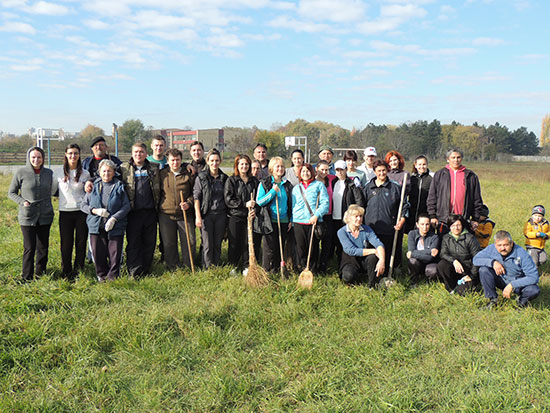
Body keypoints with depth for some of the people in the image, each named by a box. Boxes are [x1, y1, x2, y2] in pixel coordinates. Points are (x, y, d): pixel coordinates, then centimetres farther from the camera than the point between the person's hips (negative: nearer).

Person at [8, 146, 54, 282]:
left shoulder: (49, 173, 5)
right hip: (27, 217, -3)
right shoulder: (21, 173, -4)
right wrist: (22, 201, -12)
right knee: (29, 248, -1)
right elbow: (11, 193, 3)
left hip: (45, 216, 3)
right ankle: (27, 277, 12)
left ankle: (40, 274, 25)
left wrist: (48, 206, 8)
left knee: (43, 247, 10)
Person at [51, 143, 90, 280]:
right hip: (65, 212, 0)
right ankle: (66, 273, 14)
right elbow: (51, 191, 10)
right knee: (66, 244, 2)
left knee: (81, 243, 4)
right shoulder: (58, 173, 2)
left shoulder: (85, 174, 5)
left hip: (81, 211, 1)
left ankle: (78, 271, 17)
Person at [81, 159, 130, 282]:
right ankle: (102, 276, 22)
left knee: (115, 254, -1)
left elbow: (126, 206, -3)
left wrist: (114, 218, -14)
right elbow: (83, 205, 11)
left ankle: (112, 278, 15)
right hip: (96, 226, 2)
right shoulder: (94, 186, 9)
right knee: (98, 254, 3)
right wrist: (95, 211, -7)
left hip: (115, 227, -2)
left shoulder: (119, 186, 3)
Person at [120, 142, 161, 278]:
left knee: (149, 242, 7)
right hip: (133, 212, -2)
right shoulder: (124, 168, 6)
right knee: (133, 243, -1)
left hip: (150, 212, 2)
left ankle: (146, 271, 19)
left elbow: (158, 189, 18)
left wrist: (157, 206, 10)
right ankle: (134, 272, 4)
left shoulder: (154, 168, 10)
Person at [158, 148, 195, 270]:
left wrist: (189, 203, -8)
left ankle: (189, 268, 16)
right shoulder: (162, 174, 5)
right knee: (168, 243, 7)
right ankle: (173, 267, 21)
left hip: (185, 214, 0)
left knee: (190, 241, 1)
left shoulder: (189, 174, 3)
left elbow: (195, 192, 8)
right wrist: (159, 208, 8)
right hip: (166, 214, 1)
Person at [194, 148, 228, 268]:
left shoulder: (224, 178, 8)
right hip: (206, 214, -3)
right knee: (207, 245, -2)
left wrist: (227, 216, 7)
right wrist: (198, 216, -11)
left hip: (221, 214, 3)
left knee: (218, 244, 9)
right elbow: (196, 198, -5)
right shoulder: (201, 177, -2)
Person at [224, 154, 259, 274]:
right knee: (235, 244, 1)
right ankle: (232, 267, 14)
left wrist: (254, 209, -6)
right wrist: (245, 204, -15)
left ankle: (247, 267, 16)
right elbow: (228, 200, -7)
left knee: (249, 242, 4)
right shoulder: (231, 180, 1)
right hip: (235, 216, -3)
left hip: (250, 216, 3)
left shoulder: (254, 181, 12)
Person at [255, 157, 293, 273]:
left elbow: (290, 204, 16)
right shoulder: (264, 183, -2)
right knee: (270, 248, -3)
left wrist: (291, 220, 8)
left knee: (281, 248, 8)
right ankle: (267, 272, 7)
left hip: (284, 221, 4)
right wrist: (273, 191, -14)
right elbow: (259, 201, -9)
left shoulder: (287, 185, 11)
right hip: (270, 221, -4)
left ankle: (277, 271, 20)